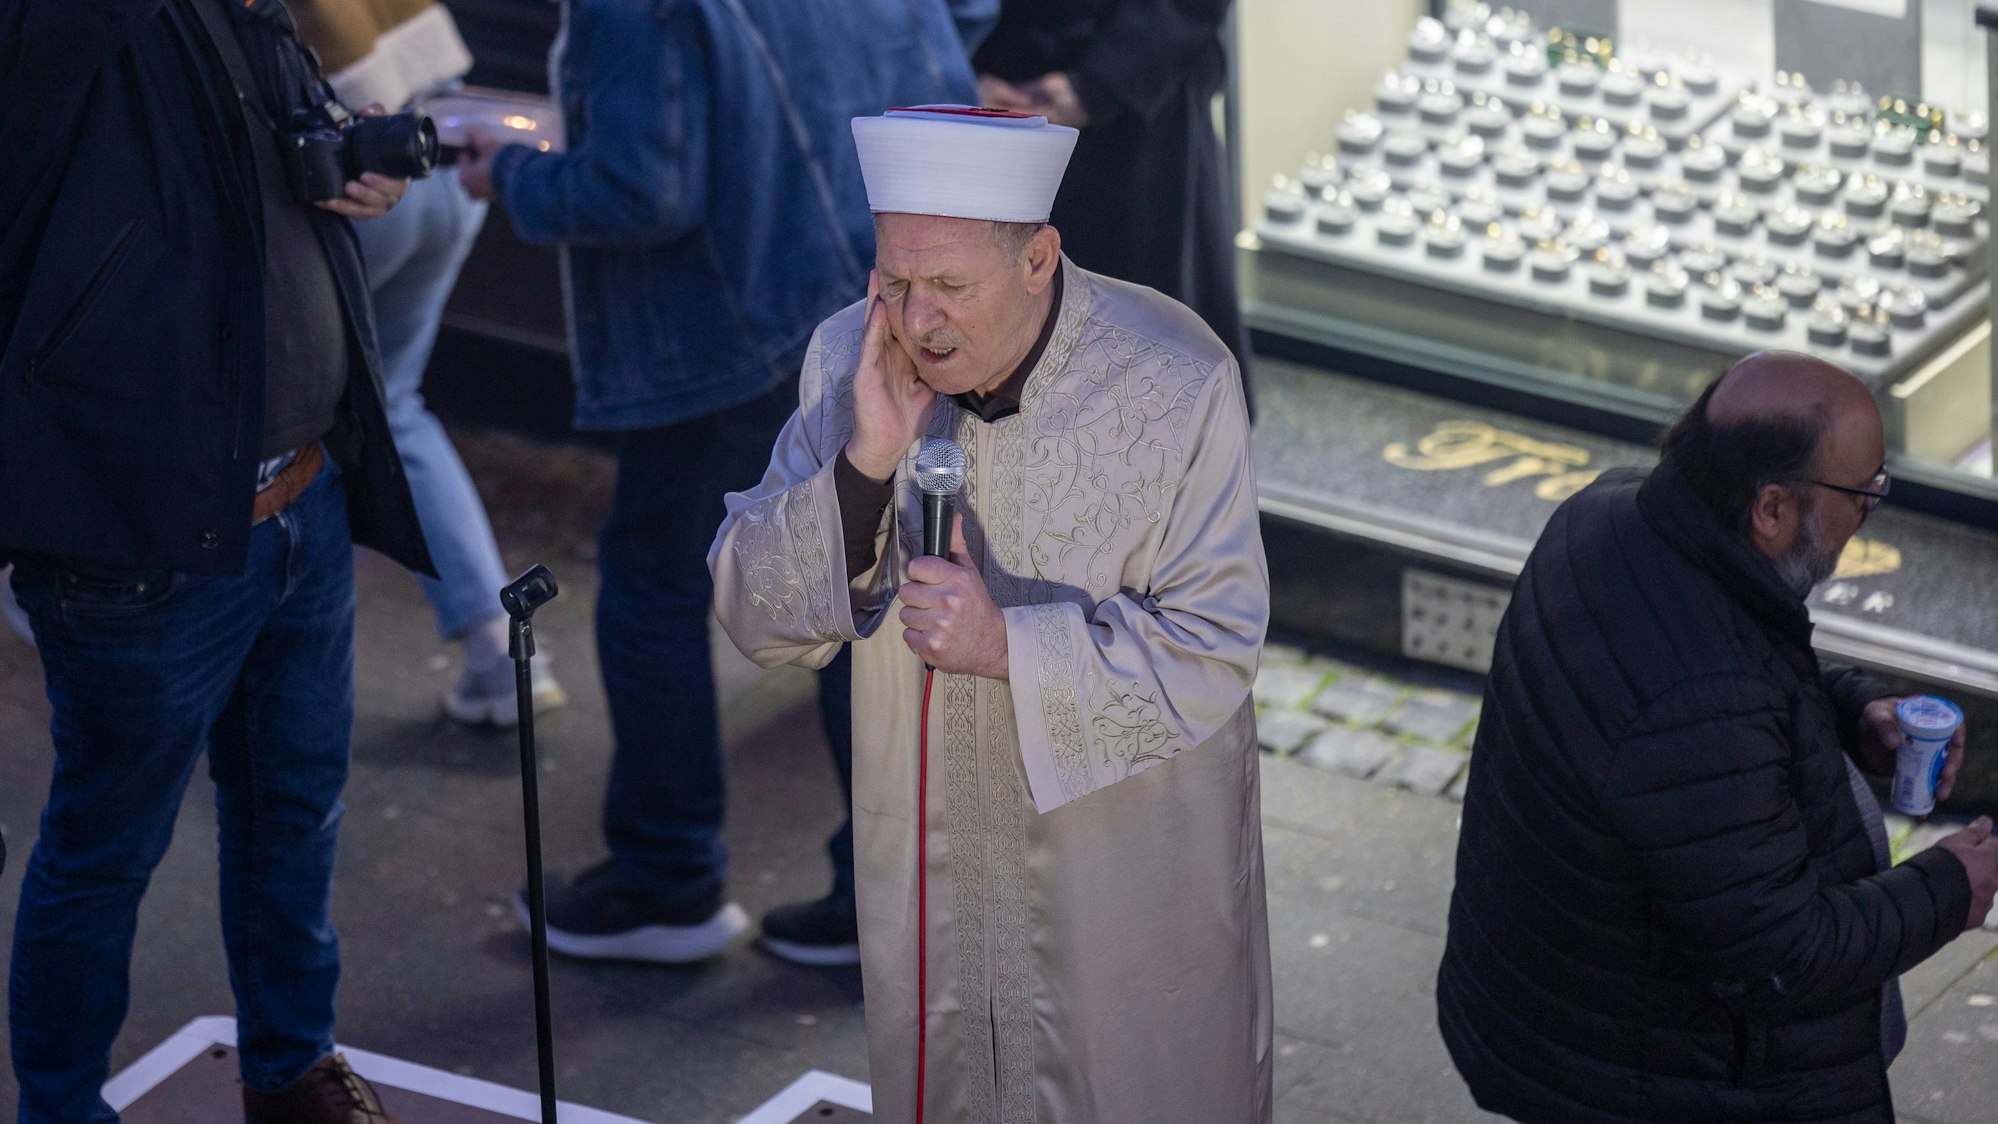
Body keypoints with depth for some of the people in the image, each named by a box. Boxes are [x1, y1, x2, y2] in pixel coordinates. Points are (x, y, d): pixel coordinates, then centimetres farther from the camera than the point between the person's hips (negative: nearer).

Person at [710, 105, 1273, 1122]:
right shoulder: (848, 361, -8)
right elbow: (755, 618, -9)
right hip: (927, 876, 3)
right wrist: (865, 461, -25)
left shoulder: (1175, 386, -19)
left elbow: (1211, 657, -19)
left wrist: (1009, 645, -31)